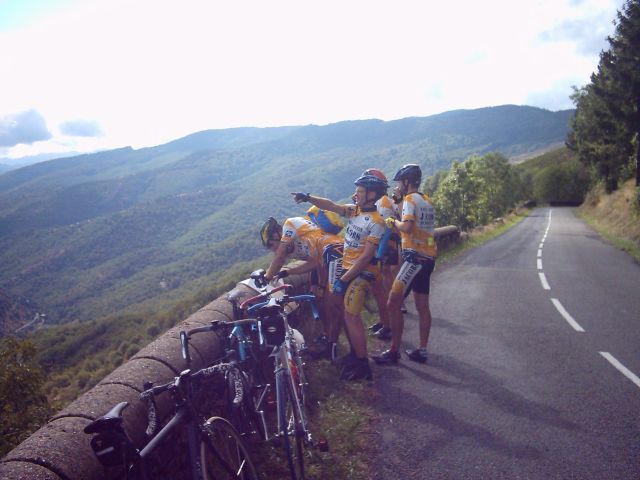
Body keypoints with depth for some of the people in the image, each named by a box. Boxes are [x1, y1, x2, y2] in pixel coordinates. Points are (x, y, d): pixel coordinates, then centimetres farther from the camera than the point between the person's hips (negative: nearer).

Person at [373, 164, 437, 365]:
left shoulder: (410, 199, -10)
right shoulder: (427, 201, 17)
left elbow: (407, 226, -24)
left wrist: (394, 222, -5)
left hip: (414, 257, -10)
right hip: (428, 257, 10)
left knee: (393, 303, -9)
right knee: (422, 306, 13)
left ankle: (394, 351, -6)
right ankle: (422, 350, 20)